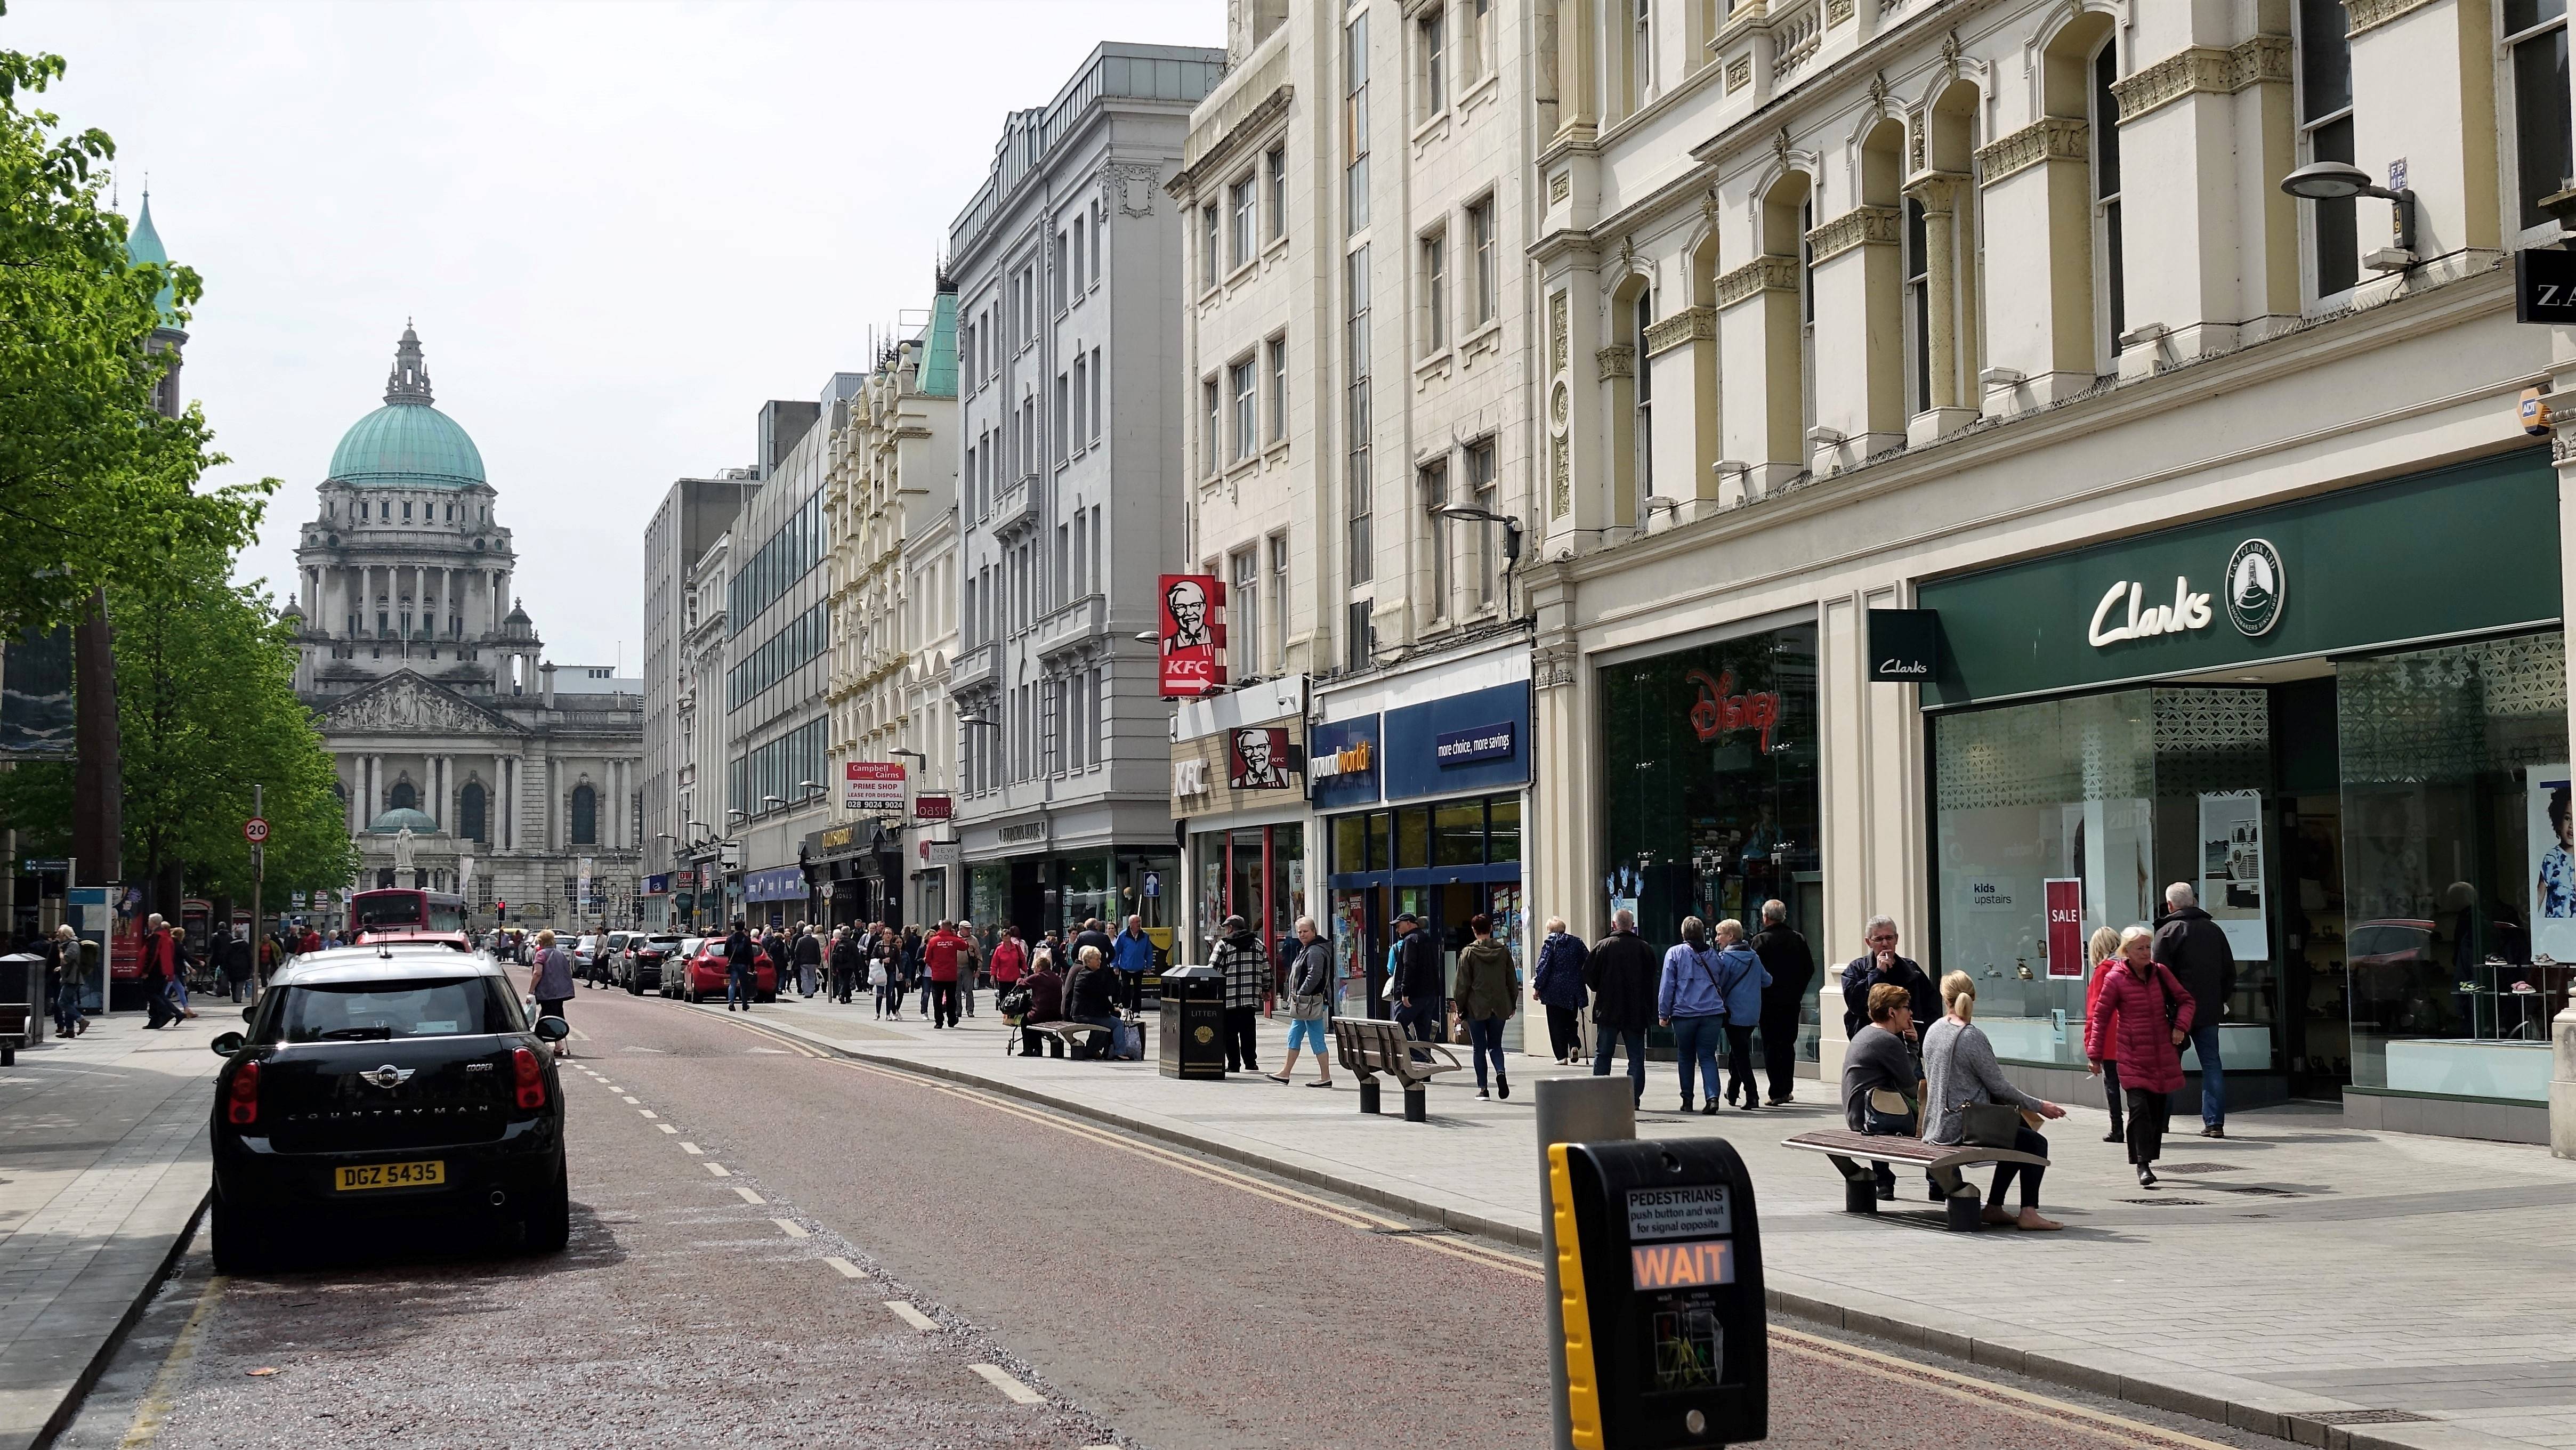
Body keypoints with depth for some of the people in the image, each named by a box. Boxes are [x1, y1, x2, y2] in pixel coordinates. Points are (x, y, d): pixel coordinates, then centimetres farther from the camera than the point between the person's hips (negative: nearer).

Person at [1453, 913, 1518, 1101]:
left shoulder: (1468, 952, -7)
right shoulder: (1504, 951, 2)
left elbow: (1462, 984, -6)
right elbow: (1513, 981, 8)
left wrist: (1460, 1009, 1)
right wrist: (1513, 1004, 19)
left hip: (1476, 1008, -3)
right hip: (1499, 1007, 3)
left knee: (1479, 1048, 7)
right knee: (1495, 1045, 12)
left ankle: (1482, 1087, 5)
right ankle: (1500, 1072, -15)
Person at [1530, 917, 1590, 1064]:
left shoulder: (1550, 943, -5)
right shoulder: (1577, 942, 6)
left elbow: (1543, 966, -10)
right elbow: (1588, 962, 7)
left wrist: (1538, 986, -5)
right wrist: (1583, 980, 20)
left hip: (1555, 989, -3)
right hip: (1574, 990, 3)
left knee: (1557, 1024, 3)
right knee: (1571, 1020, 18)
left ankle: (1562, 1056, 0)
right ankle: (1575, 1045, -4)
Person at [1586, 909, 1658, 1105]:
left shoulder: (1602, 946, -6)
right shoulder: (1645, 949, -1)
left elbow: (1588, 975, -3)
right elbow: (1652, 981, 4)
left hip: (1608, 1009, -1)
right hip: (1637, 1012, 1)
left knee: (1602, 1054, 9)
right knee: (1636, 1056, 6)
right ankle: (1634, 1097, 1)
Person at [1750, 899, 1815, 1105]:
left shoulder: (1761, 940, -11)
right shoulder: (1798, 939, 4)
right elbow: (1809, 969, 6)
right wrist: (1797, 991, 14)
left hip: (1769, 1002, -5)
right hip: (1792, 1002, 5)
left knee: (1771, 1046, 0)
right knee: (1788, 1044, 15)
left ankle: (1777, 1092, -5)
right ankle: (1787, 1090, 17)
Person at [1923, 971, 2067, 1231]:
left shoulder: (1934, 1031, 6)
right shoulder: (1972, 1036, -17)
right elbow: (1999, 1087, -14)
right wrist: (2039, 1106, -1)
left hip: (1938, 1127, 8)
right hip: (1963, 1128, -8)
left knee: (2019, 1133, 25)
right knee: (2036, 1143, 4)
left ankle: (1994, 1208, 24)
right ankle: (2029, 1214, -3)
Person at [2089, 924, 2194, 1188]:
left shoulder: (2161, 972, 6)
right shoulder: (2115, 980, -5)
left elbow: (2186, 1000, 15)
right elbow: (2101, 1017, 1)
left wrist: (2180, 1026, -3)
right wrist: (2095, 1054, 0)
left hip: (2163, 1055, 4)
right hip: (2132, 1056, -4)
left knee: (2158, 1109, 8)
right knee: (2139, 1109, -13)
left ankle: (2148, 1158, 22)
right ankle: (2143, 1166, -14)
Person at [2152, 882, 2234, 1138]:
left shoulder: (2167, 932, -8)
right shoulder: (2214, 930, 9)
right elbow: (2230, 971, 13)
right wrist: (2221, 1000, 19)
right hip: (2210, 1009, 4)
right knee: (2211, 1063, 6)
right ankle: (2215, 1123, 0)